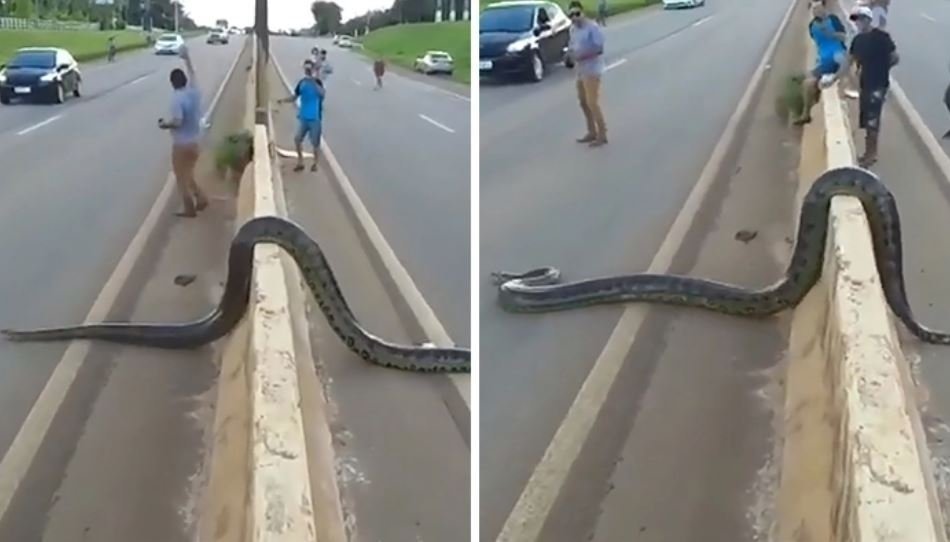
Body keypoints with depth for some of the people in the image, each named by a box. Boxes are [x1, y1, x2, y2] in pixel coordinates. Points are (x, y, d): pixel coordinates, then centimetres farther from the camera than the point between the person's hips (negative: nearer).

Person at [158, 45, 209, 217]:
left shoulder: (177, 98, -21)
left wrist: (164, 124, -7)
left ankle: (189, 209, 11)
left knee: (182, 177, 6)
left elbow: (177, 122, -27)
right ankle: (200, 198, 18)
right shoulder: (194, 92, -1)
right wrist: (186, 57, 29)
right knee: (188, 174, 23)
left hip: (182, 143, -7)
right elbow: (192, 74, 18)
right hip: (194, 141, 7)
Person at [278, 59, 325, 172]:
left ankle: (315, 163, 23)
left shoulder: (317, 82, -11)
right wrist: (284, 100, -7)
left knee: (315, 142, 5)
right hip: (303, 117, 5)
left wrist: (314, 82, -39)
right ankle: (300, 162, 20)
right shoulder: (302, 82, 5)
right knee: (297, 139, 4)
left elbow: (322, 94, -31)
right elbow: (294, 97, 10)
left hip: (315, 117, -5)